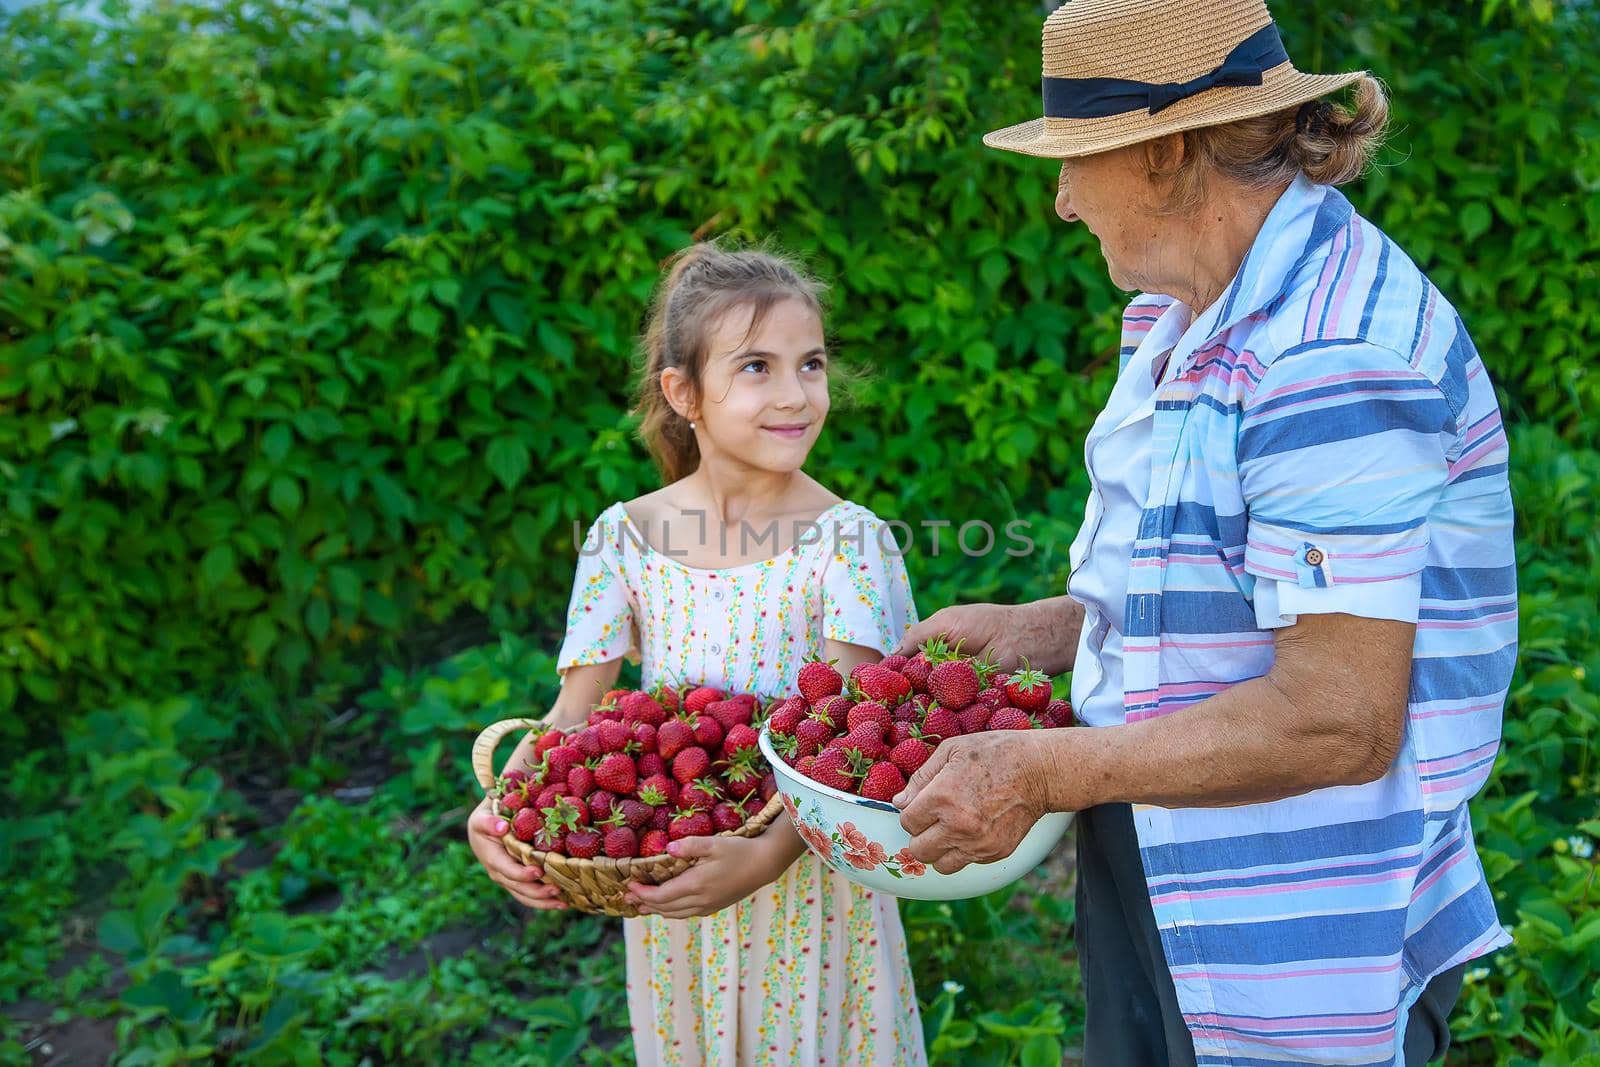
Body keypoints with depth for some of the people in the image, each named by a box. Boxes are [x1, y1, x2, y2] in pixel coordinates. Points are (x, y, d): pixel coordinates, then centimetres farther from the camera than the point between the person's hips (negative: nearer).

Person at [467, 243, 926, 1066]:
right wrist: (502, 812, -24)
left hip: (812, 882, -2)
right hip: (668, 888, 2)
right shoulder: (625, 539, -5)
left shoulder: (847, 540, -13)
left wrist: (767, 855, -37)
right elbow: (573, 713, -6)